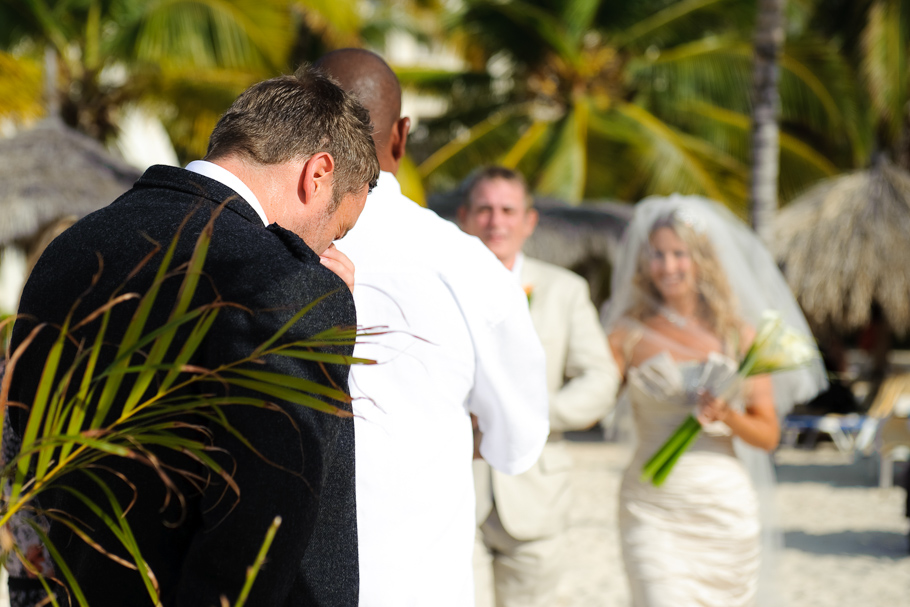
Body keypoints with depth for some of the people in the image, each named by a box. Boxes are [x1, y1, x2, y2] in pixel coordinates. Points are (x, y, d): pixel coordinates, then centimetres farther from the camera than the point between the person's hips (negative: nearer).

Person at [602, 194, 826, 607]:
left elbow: (768, 435, 5)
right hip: (653, 509, -2)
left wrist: (727, 415, -14)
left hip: (727, 506, 2)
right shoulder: (628, 335, 2)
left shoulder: (739, 335, 4)